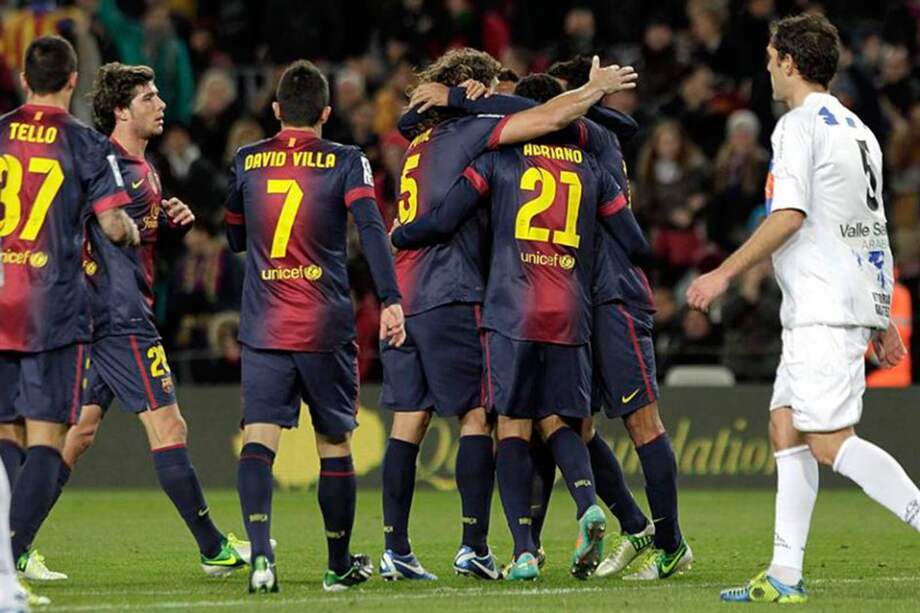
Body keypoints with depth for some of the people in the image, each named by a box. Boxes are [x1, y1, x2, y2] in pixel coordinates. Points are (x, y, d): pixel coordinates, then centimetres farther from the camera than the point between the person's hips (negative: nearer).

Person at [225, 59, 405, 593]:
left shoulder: (247, 162, 8)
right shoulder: (346, 162, 0)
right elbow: (372, 229, -15)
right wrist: (392, 300, -21)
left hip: (262, 330, 1)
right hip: (327, 329, -1)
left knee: (259, 441, -6)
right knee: (335, 444, 12)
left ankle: (261, 552, -28)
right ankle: (341, 564, 23)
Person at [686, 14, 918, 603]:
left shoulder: (800, 124, -9)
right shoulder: (857, 129, 19)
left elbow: (789, 216, -19)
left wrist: (725, 273, -12)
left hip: (824, 308, -9)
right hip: (858, 300, 9)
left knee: (830, 441, -13)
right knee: (787, 427, 9)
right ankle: (785, 576, 5)